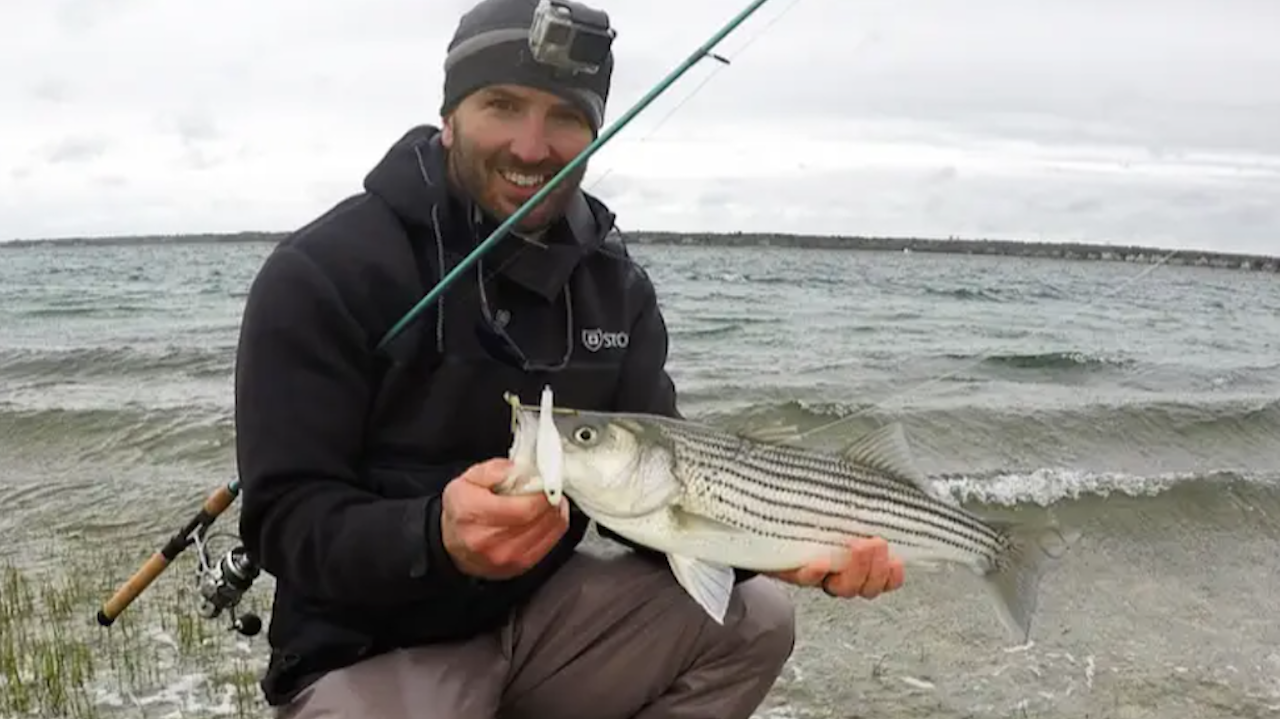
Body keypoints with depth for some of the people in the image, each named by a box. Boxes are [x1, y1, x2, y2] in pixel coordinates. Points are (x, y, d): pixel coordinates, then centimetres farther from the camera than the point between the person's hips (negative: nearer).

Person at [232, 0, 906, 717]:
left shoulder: (615, 284, 0)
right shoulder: (321, 273, -16)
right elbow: (285, 520, -19)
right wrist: (436, 537, -39)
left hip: (543, 605, 5)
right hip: (369, 650, -5)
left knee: (754, 620, -8)